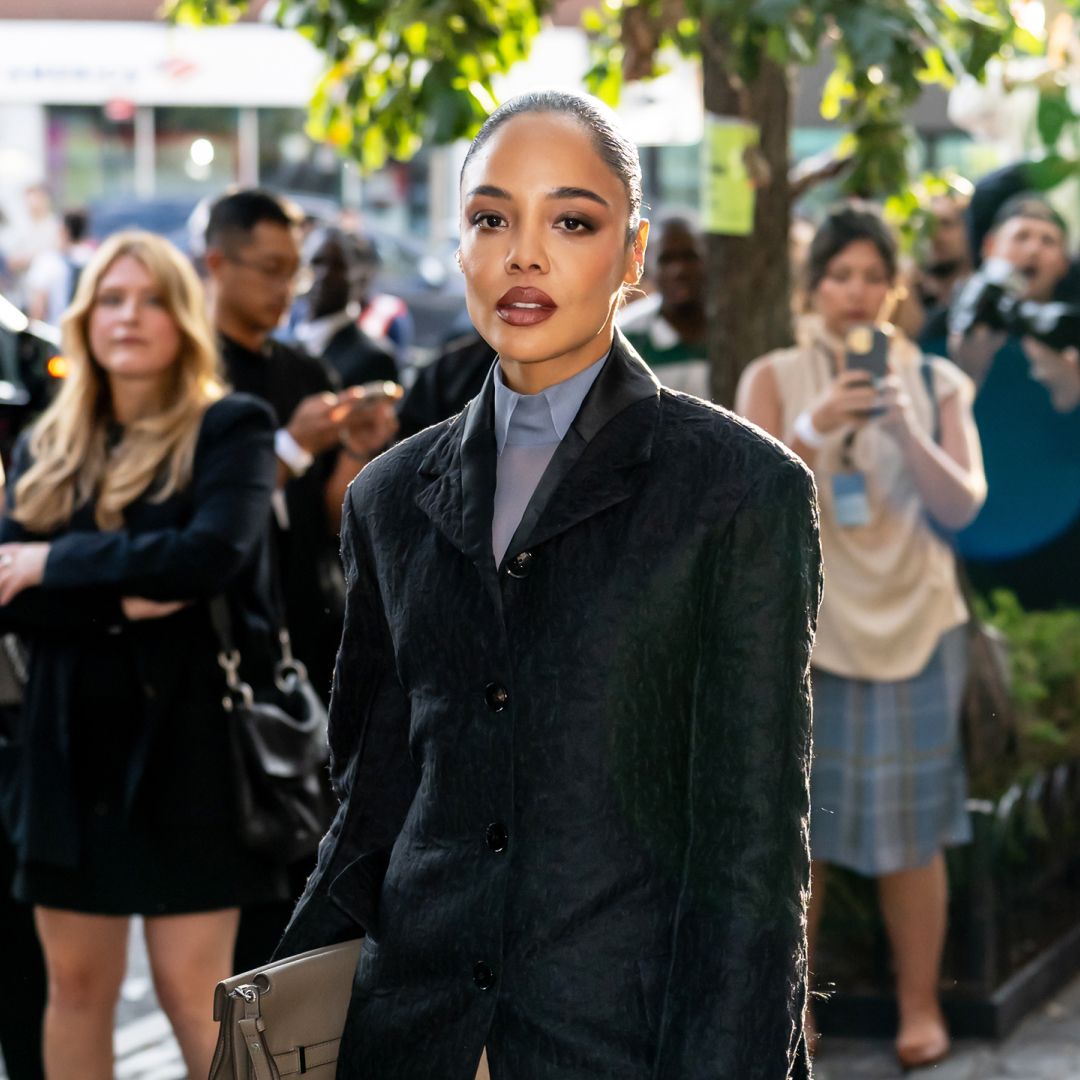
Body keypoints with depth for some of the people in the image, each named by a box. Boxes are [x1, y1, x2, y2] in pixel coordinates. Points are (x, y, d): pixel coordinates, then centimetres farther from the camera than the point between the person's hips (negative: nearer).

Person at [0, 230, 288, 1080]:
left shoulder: (232, 429, -2)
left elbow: (211, 554, -20)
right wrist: (120, 598, -18)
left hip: (188, 740, -4)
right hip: (73, 741, 5)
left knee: (194, 993, -3)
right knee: (77, 985, 8)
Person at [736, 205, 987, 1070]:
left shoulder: (936, 382, 6)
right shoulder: (774, 379, 4)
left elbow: (963, 505, -4)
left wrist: (905, 429, -19)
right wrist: (813, 430, -23)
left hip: (912, 624, 0)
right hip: (805, 620, 0)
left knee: (911, 828, 3)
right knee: (797, 820, 0)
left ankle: (921, 1008, 11)